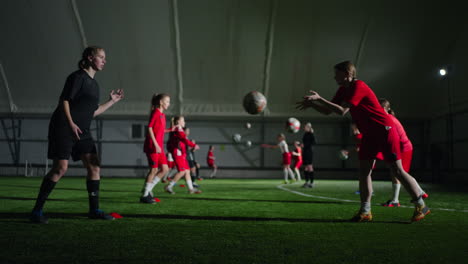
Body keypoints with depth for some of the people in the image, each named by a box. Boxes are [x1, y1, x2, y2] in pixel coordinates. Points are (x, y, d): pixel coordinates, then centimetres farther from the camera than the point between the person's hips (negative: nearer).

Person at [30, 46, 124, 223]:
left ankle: (94, 210, 9)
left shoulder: (94, 84, 19)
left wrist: (112, 101, 23)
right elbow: (64, 100, -11)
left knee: (94, 167, 2)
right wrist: (71, 123, -20)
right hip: (64, 128, -8)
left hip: (82, 131, 8)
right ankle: (37, 211, -3)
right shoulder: (78, 76, -5)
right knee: (61, 168, -12)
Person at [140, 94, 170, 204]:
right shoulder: (155, 113, -9)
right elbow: (149, 128, -15)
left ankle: (148, 190, 14)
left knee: (165, 169, 6)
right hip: (152, 146, -9)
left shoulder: (162, 115, 16)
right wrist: (156, 145, -19)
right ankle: (145, 195, 6)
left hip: (159, 147, 9)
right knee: (154, 170, -4)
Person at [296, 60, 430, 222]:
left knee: (397, 170, -5)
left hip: (384, 130, -9)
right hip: (369, 133, 9)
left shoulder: (358, 86, -18)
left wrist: (319, 98, -24)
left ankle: (421, 207, 7)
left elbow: (342, 111, -26)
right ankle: (365, 212, 5)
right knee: (364, 170, 1)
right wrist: (312, 104, -3)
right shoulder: (343, 90, 10)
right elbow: (328, 111, 12)